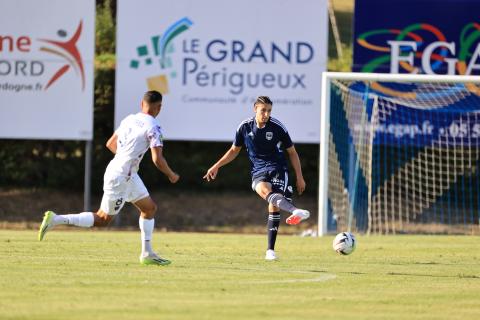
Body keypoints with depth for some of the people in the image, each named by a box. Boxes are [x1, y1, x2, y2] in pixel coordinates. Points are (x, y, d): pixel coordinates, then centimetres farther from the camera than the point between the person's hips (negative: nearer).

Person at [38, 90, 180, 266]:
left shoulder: (129, 120, 7)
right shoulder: (153, 127, -16)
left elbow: (110, 144, 17)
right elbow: (157, 159, -20)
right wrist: (171, 175, -2)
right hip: (120, 177, -9)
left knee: (150, 208, 17)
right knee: (103, 219, 1)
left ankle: (147, 254, 20)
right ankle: (56, 219, -4)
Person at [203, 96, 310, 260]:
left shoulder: (277, 127, -4)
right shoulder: (245, 127, 1)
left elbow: (292, 152, 7)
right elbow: (234, 150, 18)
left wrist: (299, 177, 4)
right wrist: (216, 166, 14)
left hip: (277, 169, 0)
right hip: (258, 172, 0)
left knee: (273, 207, -14)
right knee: (264, 190, -35)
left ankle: (270, 250, -3)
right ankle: (295, 211, -62)